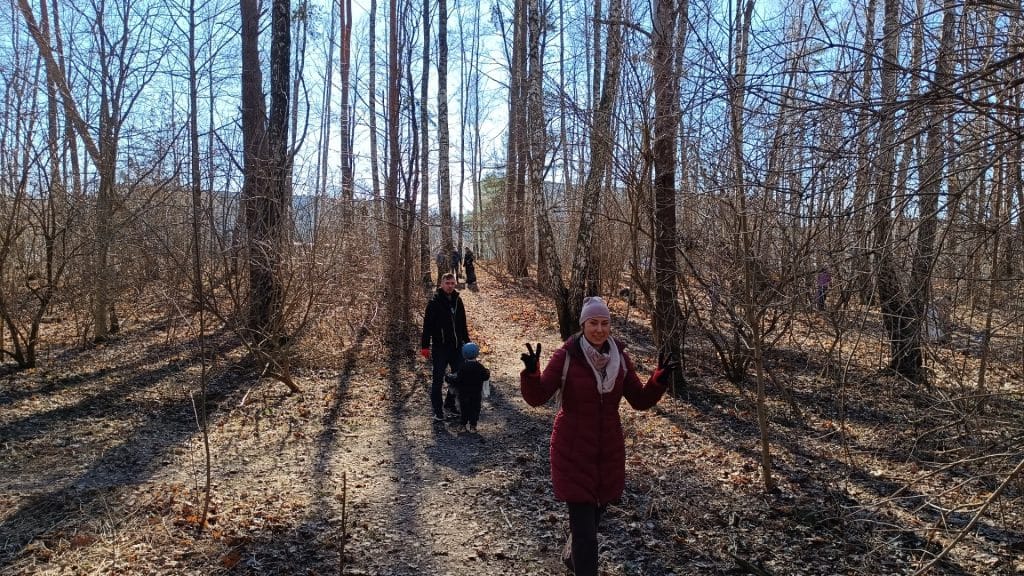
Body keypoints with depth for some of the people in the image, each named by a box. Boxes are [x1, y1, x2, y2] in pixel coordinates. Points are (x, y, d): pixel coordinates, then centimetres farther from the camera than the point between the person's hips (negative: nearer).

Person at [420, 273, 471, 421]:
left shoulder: (457, 301, 8)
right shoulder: (434, 303, -9)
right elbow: (427, 326, -11)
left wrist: (467, 342, 17)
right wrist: (425, 346, -15)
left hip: (457, 346, 6)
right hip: (440, 347, -6)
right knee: (438, 379, 0)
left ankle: (450, 402, 29)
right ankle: (437, 409, 9)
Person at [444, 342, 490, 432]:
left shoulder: (462, 367, -14)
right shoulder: (479, 367, -9)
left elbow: (457, 380, -15)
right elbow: (486, 376, -2)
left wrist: (448, 377, -2)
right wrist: (487, 371, 19)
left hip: (463, 394, -1)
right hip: (476, 394, 1)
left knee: (464, 408, 12)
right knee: (475, 408, 10)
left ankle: (462, 425, 15)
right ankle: (472, 425, 11)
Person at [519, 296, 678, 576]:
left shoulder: (620, 357, -4)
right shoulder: (565, 356, -16)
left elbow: (640, 400, 2)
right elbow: (537, 397, -16)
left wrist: (660, 377, -15)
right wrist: (532, 372, -36)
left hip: (609, 450, 5)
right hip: (573, 450, -5)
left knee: (594, 512, 22)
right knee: (584, 525, -6)